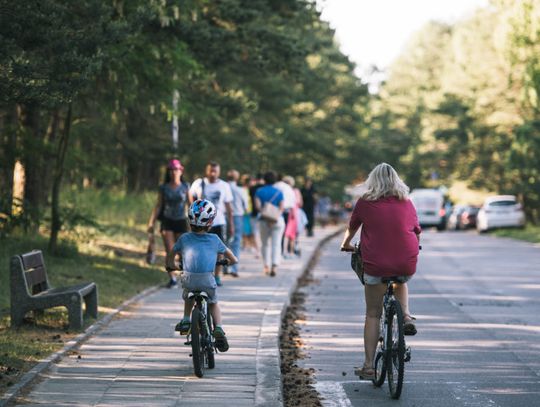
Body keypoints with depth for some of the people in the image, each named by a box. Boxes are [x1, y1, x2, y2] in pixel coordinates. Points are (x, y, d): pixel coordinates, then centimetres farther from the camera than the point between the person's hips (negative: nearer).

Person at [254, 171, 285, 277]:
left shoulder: (259, 191, 2)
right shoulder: (279, 192, 2)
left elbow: (257, 205, -11)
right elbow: (281, 208, -8)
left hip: (263, 220, 1)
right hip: (278, 220, -1)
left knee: (265, 244, 15)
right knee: (276, 244, -4)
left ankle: (266, 266, 15)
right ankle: (274, 266, -18)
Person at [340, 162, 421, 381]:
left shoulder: (365, 202, 2)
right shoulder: (406, 203, 7)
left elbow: (351, 227, 16)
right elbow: (417, 233, 17)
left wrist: (346, 245, 37)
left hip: (375, 264, -2)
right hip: (406, 264, 2)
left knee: (372, 315, 10)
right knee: (401, 281, 38)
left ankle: (369, 366, 8)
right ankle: (406, 316, 13)